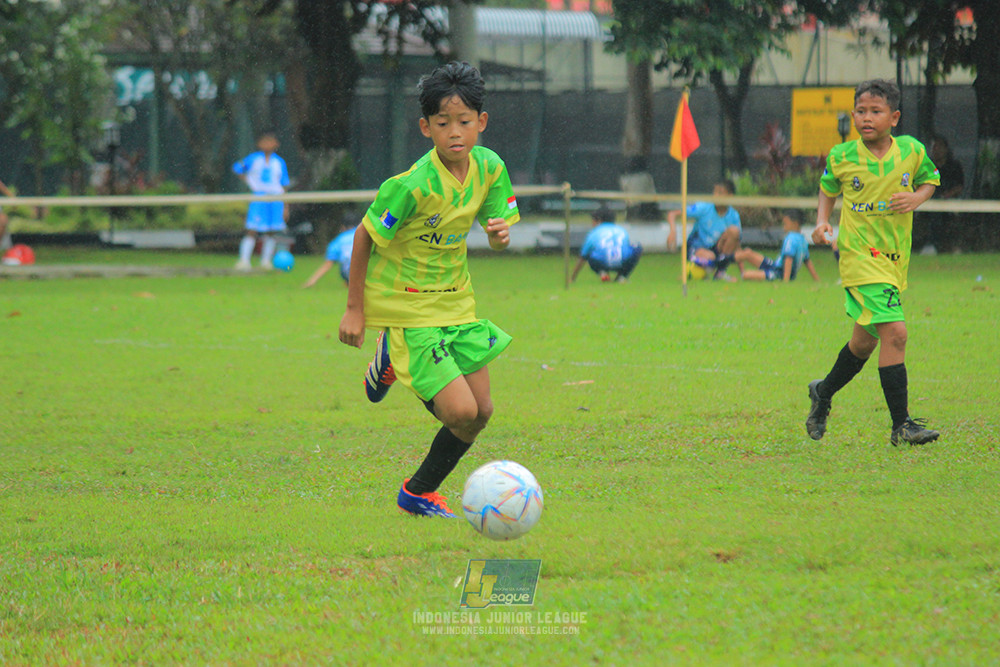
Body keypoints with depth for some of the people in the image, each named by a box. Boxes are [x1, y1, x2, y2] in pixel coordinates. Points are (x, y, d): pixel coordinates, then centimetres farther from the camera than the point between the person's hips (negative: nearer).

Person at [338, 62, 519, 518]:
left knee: (481, 412, 3)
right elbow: (365, 236, -13)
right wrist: (354, 308, -9)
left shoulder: (489, 168, -7)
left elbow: (497, 233, 6)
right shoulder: (411, 187, -25)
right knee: (461, 412, -15)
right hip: (405, 306, -6)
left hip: (455, 301, 6)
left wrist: (500, 233, -20)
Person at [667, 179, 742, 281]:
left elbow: (736, 246, 1)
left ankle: (720, 272, -13)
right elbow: (672, 214, -16)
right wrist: (673, 231, -36)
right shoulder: (703, 208, -13)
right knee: (709, 257, -40)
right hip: (697, 248, -3)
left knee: (733, 230, -23)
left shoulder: (733, 216, -5)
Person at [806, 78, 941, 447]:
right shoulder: (842, 157, -6)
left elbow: (930, 178, 16)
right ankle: (901, 425, -15)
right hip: (859, 256, -5)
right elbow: (828, 188, 14)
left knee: (865, 340, 17)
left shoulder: (911, 151, -3)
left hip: (896, 259, 5)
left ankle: (823, 392, 44)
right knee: (895, 333, -19)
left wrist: (917, 197, -6)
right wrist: (822, 222, -2)